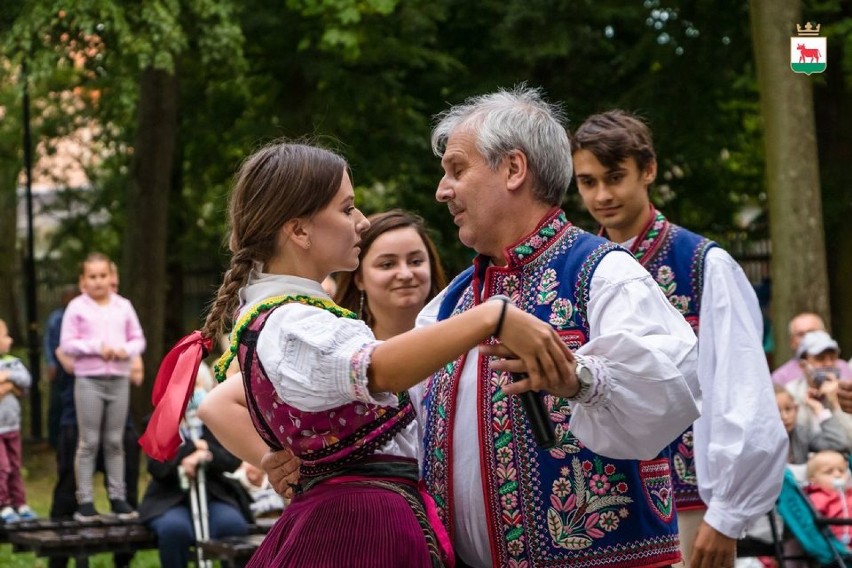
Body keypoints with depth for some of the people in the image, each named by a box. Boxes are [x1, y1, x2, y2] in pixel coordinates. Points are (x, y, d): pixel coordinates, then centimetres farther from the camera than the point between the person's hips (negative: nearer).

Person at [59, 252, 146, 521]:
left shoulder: (123, 306, 9)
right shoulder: (76, 307, -1)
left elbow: (138, 339, 10)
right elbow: (67, 344, -5)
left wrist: (125, 350, -11)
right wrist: (96, 347, -15)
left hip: (119, 380, 3)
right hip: (89, 380, -3)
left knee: (115, 441, 8)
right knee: (89, 442, -1)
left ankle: (118, 497, 14)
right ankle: (85, 502, 2)